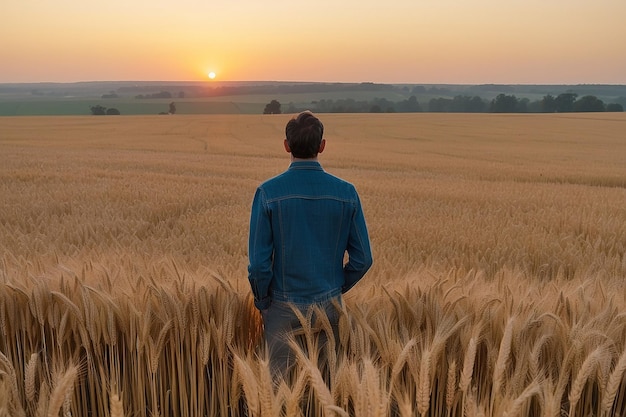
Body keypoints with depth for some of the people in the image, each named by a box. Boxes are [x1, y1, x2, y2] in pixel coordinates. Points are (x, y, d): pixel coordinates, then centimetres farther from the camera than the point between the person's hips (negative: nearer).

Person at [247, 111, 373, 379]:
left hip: (283, 306, -2)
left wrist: (262, 301, 3)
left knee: (279, 377, 14)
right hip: (328, 304, 2)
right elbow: (362, 259, -3)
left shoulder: (268, 192, -13)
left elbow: (258, 261, -13)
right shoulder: (346, 193, -7)